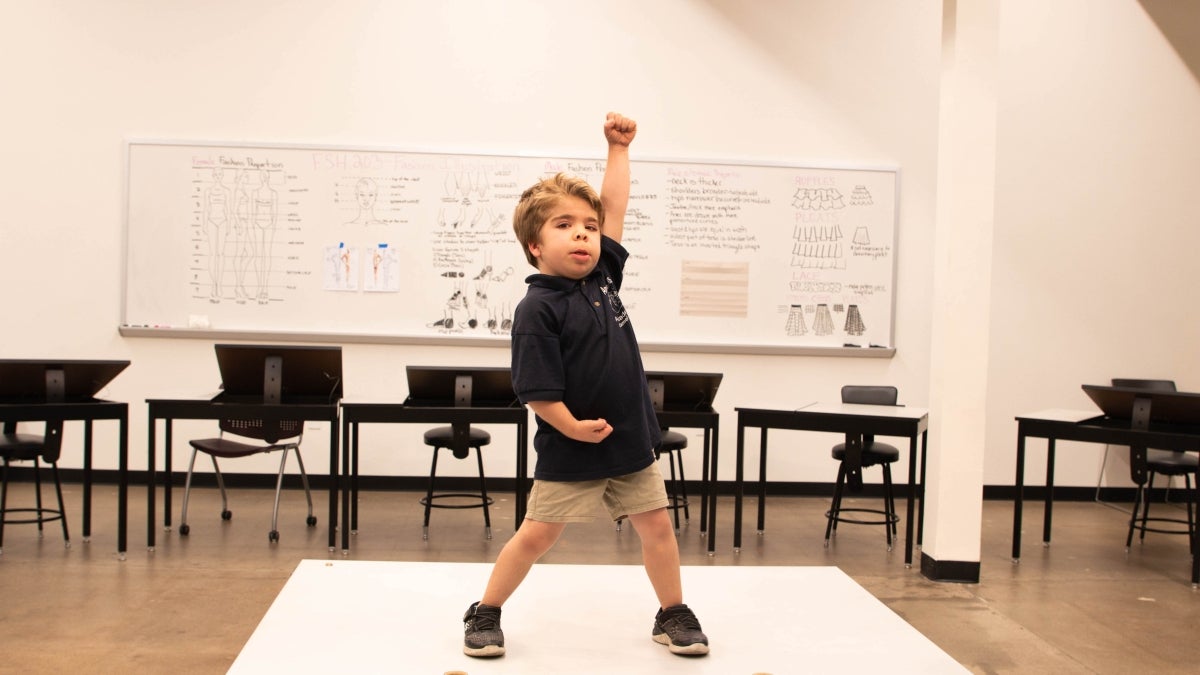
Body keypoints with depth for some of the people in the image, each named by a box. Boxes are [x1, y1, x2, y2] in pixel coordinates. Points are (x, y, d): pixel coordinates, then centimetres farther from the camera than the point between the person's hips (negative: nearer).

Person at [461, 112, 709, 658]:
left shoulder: (603, 276, 4)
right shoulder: (537, 308, -16)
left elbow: (615, 203, 13)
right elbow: (536, 389, -19)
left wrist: (618, 148, 15)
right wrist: (572, 427, -27)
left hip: (631, 441, 6)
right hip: (570, 451, -6)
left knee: (657, 526, 11)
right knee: (537, 534, 3)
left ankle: (673, 615, 29)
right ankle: (485, 614, 21)